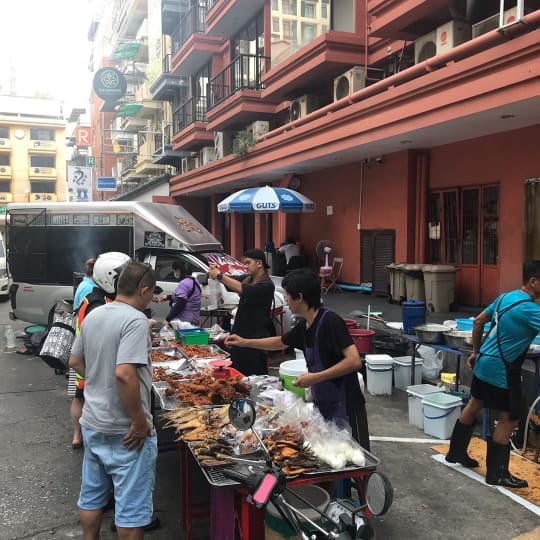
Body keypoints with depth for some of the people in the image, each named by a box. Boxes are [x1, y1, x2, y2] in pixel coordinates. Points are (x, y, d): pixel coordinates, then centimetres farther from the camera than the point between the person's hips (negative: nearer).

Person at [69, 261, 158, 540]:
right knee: (131, 506, 7)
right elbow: (124, 373, -30)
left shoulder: (93, 315, 4)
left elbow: (75, 361, 15)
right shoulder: (135, 319, -21)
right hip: (124, 430, -8)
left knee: (91, 496, 22)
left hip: (92, 423, 8)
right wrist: (140, 422, -22)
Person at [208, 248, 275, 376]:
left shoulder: (266, 285, -14)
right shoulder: (248, 279, 12)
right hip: (239, 336, 8)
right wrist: (216, 271, -12)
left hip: (256, 338, -8)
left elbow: (242, 289, -26)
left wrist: (220, 276, -24)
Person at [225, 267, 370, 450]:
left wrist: (315, 377, -26)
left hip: (345, 408, -8)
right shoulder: (305, 326, 6)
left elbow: (354, 361, -27)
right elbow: (280, 342, 24)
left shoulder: (330, 322, -20)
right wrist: (244, 342, 26)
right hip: (323, 405, 8)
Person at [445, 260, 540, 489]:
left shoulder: (506, 297, 6)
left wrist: (475, 351, 20)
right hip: (501, 370, -9)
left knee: (474, 405, 21)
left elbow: (479, 321, 13)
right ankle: (496, 474, 14)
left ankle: (456, 452, 36)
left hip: (484, 363, 9)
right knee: (509, 420, 4)